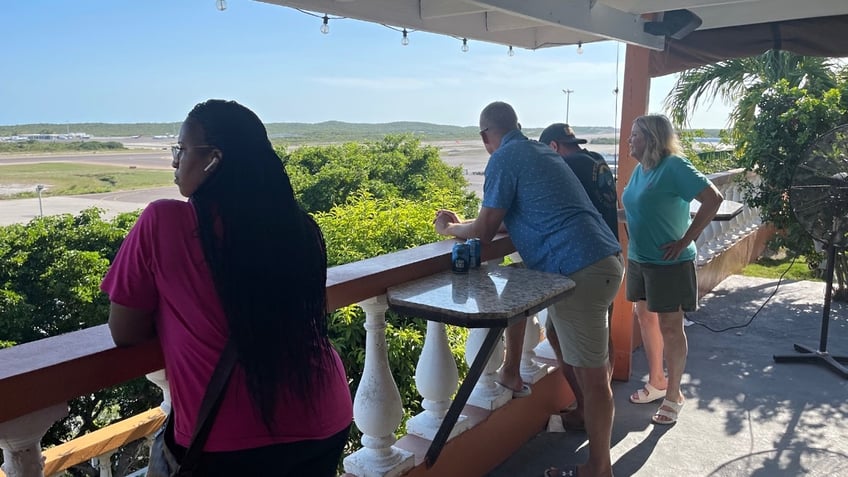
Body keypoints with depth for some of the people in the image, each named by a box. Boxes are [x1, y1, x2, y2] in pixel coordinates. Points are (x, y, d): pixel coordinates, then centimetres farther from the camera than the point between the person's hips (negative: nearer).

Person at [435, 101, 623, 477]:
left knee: (591, 375, 0)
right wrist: (464, 224, 32)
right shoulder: (540, 151, 21)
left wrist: (448, 228, 16)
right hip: (603, 260, 10)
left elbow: (484, 233, -3)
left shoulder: (504, 158, -6)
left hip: (580, 269, -10)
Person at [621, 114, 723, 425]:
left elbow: (714, 199, -22)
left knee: (669, 326, 3)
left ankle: (674, 394, 18)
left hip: (669, 262, -8)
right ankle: (656, 382, 33)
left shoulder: (673, 167, -16)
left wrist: (685, 241, -21)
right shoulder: (640, 169, 7)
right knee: (645, 318, 16)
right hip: (639, 259, 8)